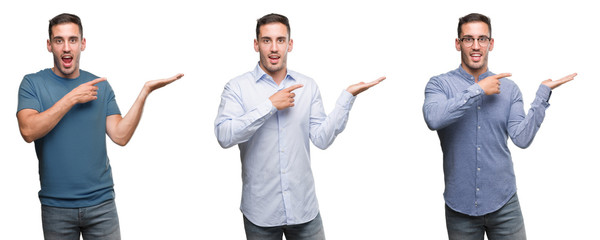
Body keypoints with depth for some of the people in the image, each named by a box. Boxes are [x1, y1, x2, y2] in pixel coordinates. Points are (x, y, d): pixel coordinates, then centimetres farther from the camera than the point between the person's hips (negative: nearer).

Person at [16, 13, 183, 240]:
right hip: (56, 206, -1)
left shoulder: (100, 86, 7)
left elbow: (120, 136, -2)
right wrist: (72, 98, -14)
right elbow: (28, 131, -15)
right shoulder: (33, 83, 1)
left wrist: (145, 92, -9)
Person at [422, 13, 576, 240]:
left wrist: (543, 93, -9)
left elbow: (522, 138, -6)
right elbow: (433, 118, -23)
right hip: (460, 205, -1)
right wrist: (478, 90, -17)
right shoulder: (439, 84, -2)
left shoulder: (509, 89, 5)